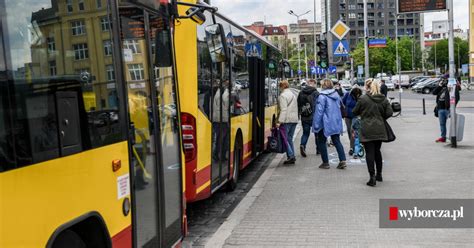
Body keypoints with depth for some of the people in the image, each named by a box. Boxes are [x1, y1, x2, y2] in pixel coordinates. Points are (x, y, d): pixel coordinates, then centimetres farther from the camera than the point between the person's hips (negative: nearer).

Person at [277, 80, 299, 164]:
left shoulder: (283, 95, -9)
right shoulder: (293, 95, 18)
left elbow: (283, 109, -17)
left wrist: (280, 121, -19)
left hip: (287, 120, -8)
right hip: (294, 119, 8)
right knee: (290, 138, 13)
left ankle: (290, 156, -10)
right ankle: (292, 157, 11)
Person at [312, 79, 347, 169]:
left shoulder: (322, 96, -16)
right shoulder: (336, 95, 6)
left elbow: (319, 111, -17)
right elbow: (339, 106, 15)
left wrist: (316, 124, -12)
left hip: (325, 123, -6)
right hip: (336, 123, 6)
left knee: (321, 142, 7)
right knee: (336, 141, 12)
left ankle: (325, 162, 9)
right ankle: (342, 160, 1)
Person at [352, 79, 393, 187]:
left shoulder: (363, 99, -10)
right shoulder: (383, 99, 1)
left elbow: (355, 112, -3)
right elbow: (389, 113, -1)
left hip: (367, 130, -4)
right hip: (379, 130, 4)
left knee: (369, 153, -1)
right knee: (377, 151, 18)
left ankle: (372, 177, -6)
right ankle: (379, 175, 27)